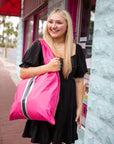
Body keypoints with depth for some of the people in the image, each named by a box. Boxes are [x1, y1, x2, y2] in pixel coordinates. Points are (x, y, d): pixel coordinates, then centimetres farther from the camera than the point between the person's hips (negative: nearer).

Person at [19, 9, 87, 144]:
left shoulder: (76, 50, 3)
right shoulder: (39, 46, -2)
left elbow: (78, 80, 6)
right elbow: (23, 73, -5)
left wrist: (79, 107, 5)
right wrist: (47, 67, -18)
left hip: (66, 104, 2)